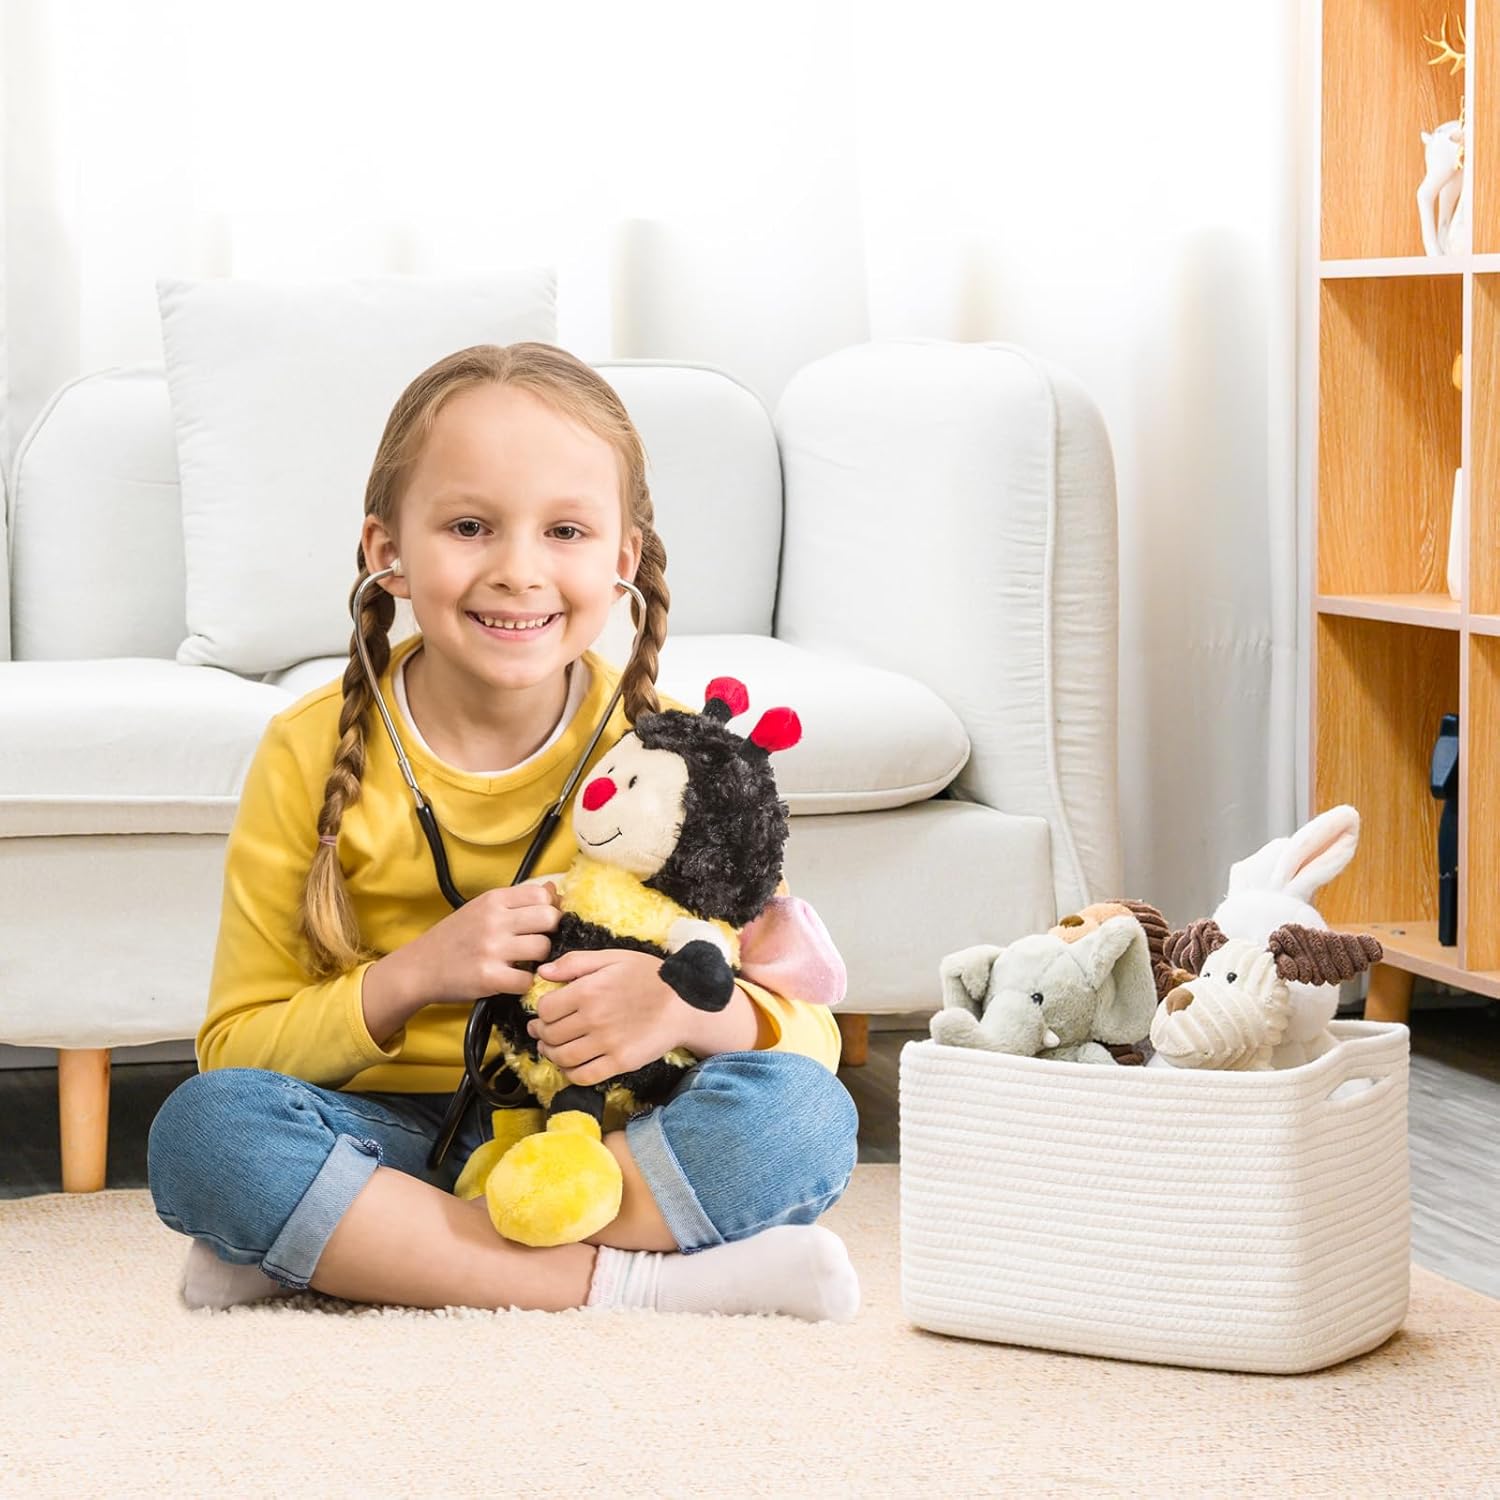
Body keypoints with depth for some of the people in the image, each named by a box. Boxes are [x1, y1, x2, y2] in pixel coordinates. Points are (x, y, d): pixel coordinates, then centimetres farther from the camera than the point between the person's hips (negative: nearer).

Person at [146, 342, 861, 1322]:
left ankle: (341, 1250, -25)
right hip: (395, 1139, -1)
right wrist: (411, 978, -22)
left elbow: (808, 1033, -4)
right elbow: (239, 1048, -4)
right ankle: (615, 1280, -28)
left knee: (805, 1114, -27)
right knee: (202, 1127, -30)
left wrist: (687, 1007, -27)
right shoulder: (315, 754, -5)